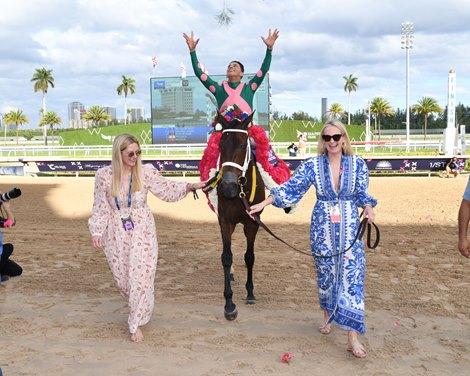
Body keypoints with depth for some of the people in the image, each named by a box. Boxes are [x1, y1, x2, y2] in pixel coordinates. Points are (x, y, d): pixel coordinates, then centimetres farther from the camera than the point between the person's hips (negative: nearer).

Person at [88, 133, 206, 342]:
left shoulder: (146, 172, -8)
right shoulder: (104, 175, -7)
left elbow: (167, 190, -1)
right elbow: (100, 208, -1)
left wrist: (189, 187, -14)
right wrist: (96, 232, -6)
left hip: (142, 231, -1)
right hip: (116, 234, 1)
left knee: (141, 276, -1)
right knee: (122, 277, 12)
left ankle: (136, 324, 14)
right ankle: (138, 307, 42)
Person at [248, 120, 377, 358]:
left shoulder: (358, 164, -1)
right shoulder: (312, 165, -2)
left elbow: (362, 193, 4)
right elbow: (291, 188, -6)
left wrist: (368, 208, -17)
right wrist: (264, 203, -14)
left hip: (350, 228, 0)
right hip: (322, 228, 1)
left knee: (352, 276, -6)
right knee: (325, 274, 12)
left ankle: (353, 337, -3)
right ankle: (327, 316, 36)